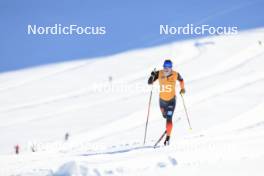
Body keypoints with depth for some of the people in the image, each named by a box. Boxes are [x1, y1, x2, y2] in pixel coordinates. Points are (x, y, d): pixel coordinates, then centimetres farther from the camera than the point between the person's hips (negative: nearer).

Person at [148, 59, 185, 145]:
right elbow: (149, 82, -19)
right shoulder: (159, 73, -16)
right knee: (165, 115, 27)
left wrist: (182, 88, 8)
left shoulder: (175, 74, -16)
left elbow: (181, 80, 8)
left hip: (171, 99, -3)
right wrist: (152, 76, -35)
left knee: (169, 119, -15)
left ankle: (168, 137, -10)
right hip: (162, 99, 3)